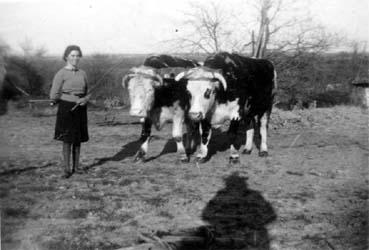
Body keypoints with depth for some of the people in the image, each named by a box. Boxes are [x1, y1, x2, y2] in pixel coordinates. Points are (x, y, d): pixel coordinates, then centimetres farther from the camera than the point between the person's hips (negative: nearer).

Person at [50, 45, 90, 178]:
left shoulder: (82, 73, 9)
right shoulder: (61, 74, -6)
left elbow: (87, 93, 14)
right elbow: (54, 95, -8)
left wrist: (85, 99, -6)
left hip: (80, 109, 5)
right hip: (66, 108, -4)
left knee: (78, 138, 9)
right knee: (67, 139, -2)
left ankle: (76, 166, 19)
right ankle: (67, 168, 6)